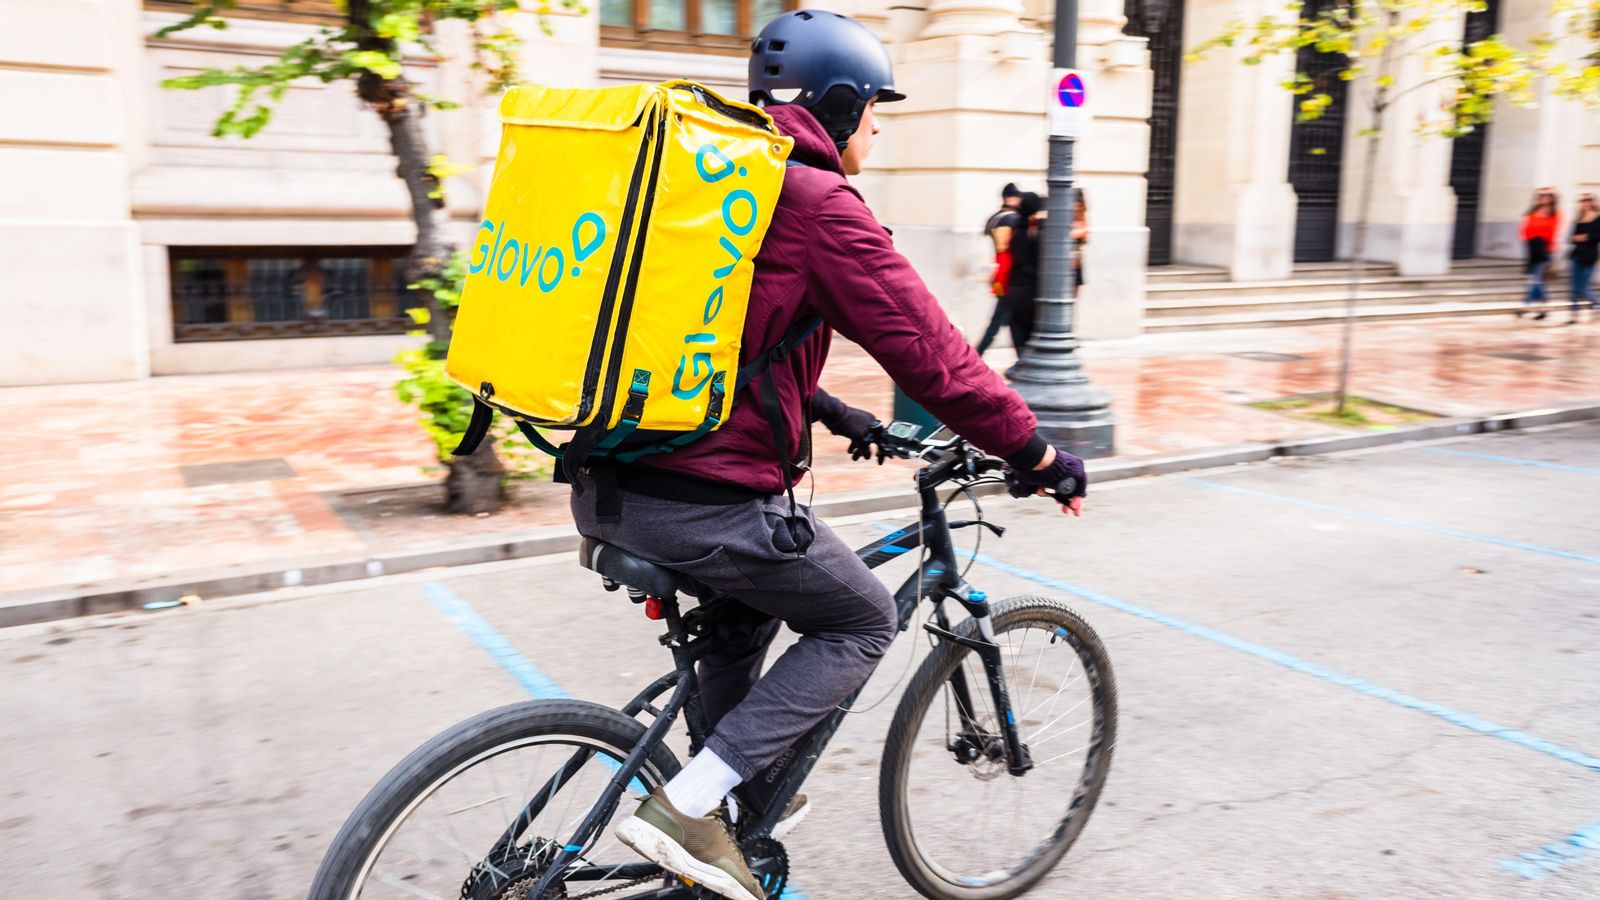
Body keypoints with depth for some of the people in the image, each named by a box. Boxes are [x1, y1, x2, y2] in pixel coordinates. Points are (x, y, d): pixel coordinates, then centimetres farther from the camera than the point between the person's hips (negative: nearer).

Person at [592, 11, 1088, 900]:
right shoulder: (820, 202, -9)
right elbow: (927, 350, -12)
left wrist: (832, 412, 32)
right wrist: (1039, 452, -2)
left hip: (606, 483, 9)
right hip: (705, 499, -9)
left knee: (752, 601, 32)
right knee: (864, 622, 11)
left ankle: (737, 796, 38)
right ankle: (690, 804, 3)